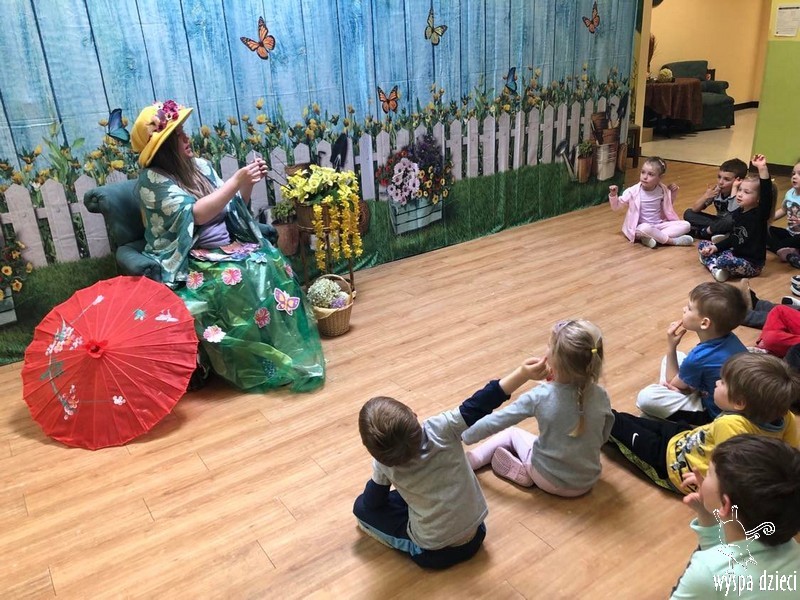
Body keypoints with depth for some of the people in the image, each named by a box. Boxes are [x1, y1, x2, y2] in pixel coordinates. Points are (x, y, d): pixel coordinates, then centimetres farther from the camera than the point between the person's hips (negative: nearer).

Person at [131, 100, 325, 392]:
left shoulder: (199, 166, 10)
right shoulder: (153, 180, -10)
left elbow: (233, 207, 14)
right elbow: (196, 214, -23)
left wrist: (248, 184, -5)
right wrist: (236, 180, -25)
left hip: (227, 247, 6)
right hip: (188, 262, -6)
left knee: (273, 262, -21)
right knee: (240, 279, -33)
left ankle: (288, 350, -16)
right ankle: (258, 364, -19)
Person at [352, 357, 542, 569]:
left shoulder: (383, 465, -17)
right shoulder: (440, 429, -24)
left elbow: (373, 501, 1)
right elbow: (479, 405, -27)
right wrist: (523, 373, -27)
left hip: (434, 554, -2)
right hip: (475, 537, 2)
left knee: (361, 507, 9)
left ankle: (414, 545, 3)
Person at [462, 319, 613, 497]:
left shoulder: (540, 396, -23)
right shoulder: (601, 397, -16)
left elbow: (498, 420, -11)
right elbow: (603, 438, 1)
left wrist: (465, 435, 3)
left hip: (548, 480, -2)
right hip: (587, 483, 3)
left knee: (512, 433, 22)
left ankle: (469, 461, 11)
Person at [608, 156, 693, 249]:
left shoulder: (663, 190, 1)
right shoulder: (633, 191, -9)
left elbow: (668, 206, 19)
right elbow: (615, 206, -2)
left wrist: (673, 193, 3)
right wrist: (613, 195, -21)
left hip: (659, 226, 5)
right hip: (640, 228, -5)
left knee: (685, 225, -13)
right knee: (645, 228, -40)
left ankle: (653, 237, -26)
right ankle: (672, 241, -21)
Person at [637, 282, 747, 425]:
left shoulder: (698, 358, -31)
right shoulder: (730, 338, -9)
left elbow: (673, 383, -10)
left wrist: (671, 346, -12)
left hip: (713, 413, -9)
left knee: (646, 397, -24)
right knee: (673, 358, 18)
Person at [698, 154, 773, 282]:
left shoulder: (760, 214, -17)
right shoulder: (737, 213, 4)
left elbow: (767, 193, -35)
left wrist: (762, 168, -45)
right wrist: (715, 247, 2)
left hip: (751, 264, -8)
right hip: (735, 253, 8)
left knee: (725, 261, -37)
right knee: (702, 245, 6)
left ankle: (711, 261, -4)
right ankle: (716, 267, -15)